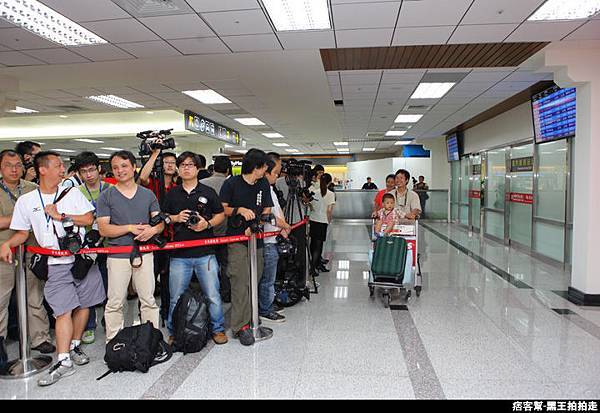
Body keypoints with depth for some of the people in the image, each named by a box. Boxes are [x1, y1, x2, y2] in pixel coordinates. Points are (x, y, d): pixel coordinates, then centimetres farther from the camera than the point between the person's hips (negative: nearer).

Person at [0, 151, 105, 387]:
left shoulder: (72, 192, 6)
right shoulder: (26, 201, 5)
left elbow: (89, 219, -1)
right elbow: (22, 233, 10)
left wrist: (60, 216, -9)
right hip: (56, 263, -2)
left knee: (83, 305, 7)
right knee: (63, 310, -7)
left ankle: (74, 346, 24)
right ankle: (64, 362, -1)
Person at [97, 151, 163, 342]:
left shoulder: (148, 194, 10)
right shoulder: (106, 196, 2)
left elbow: (160, 221, 8)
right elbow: (103, 229, -5)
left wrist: (153, 229, -15)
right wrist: (130, 228, -16)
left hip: (144, 253, 2)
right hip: (118, 256, -2)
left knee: (149, 300, 7)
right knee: (115, 303, 6)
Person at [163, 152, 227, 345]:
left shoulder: (208, 192, 6)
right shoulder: (172, 194, 11)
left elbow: (221, 215, 9)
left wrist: (207, 224, -9)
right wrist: (176, 218, -5)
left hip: (205, 253, -1)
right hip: (179, 254, 1)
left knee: (213, 295, 2)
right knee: (176, 298, 8)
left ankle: (218, 329, 20)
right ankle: (173, 333, 26)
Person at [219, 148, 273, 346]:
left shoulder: (264, 184, 10)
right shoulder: (232, 183, -5)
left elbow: (266, 211, 9)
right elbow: (222, 209, -1)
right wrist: (239, 210, -17)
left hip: (256, 239, 5)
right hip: (236, 239, -5)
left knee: (254, 281, 7)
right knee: (240, 283, -7)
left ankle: (248, 319, 20)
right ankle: (240, 326, 0)